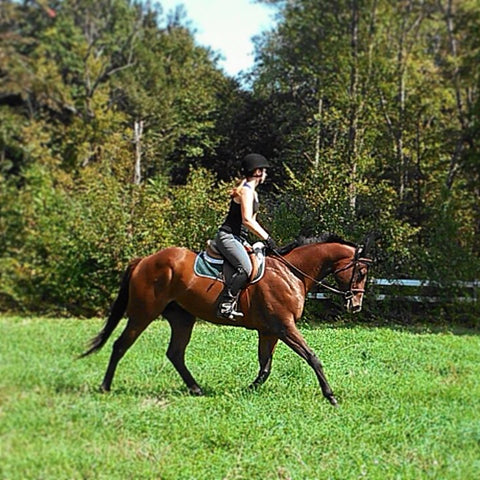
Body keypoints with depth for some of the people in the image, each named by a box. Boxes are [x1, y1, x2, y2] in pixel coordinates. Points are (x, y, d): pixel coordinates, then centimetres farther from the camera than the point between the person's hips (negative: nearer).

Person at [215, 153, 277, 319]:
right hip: (228, 236, -10)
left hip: (238, 239, 10)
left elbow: (252, 221, 25)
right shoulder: (246, 190, -12)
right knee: (245, 268, -27)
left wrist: (265, 238, 15)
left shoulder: (252, 192, 20)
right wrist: (267, 238, -19)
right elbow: (247, 220, -21)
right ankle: (225, 305, -27)